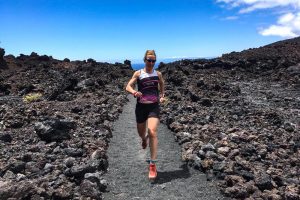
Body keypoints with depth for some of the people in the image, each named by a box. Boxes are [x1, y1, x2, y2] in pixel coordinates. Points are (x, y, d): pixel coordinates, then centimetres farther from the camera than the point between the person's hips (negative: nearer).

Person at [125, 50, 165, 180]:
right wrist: (134, 92, -28)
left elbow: (162, 84, 24)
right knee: (141, 133, 16)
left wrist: (162, 96, 7)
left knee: (152, 132, -20)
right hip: (141, 107, 1)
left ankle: (152, 165, -11)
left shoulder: (158, 74, 5)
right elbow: (128, 87, -6)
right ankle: (145, 138, 58)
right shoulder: (138, 73, 0)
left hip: (154, 106, -1)